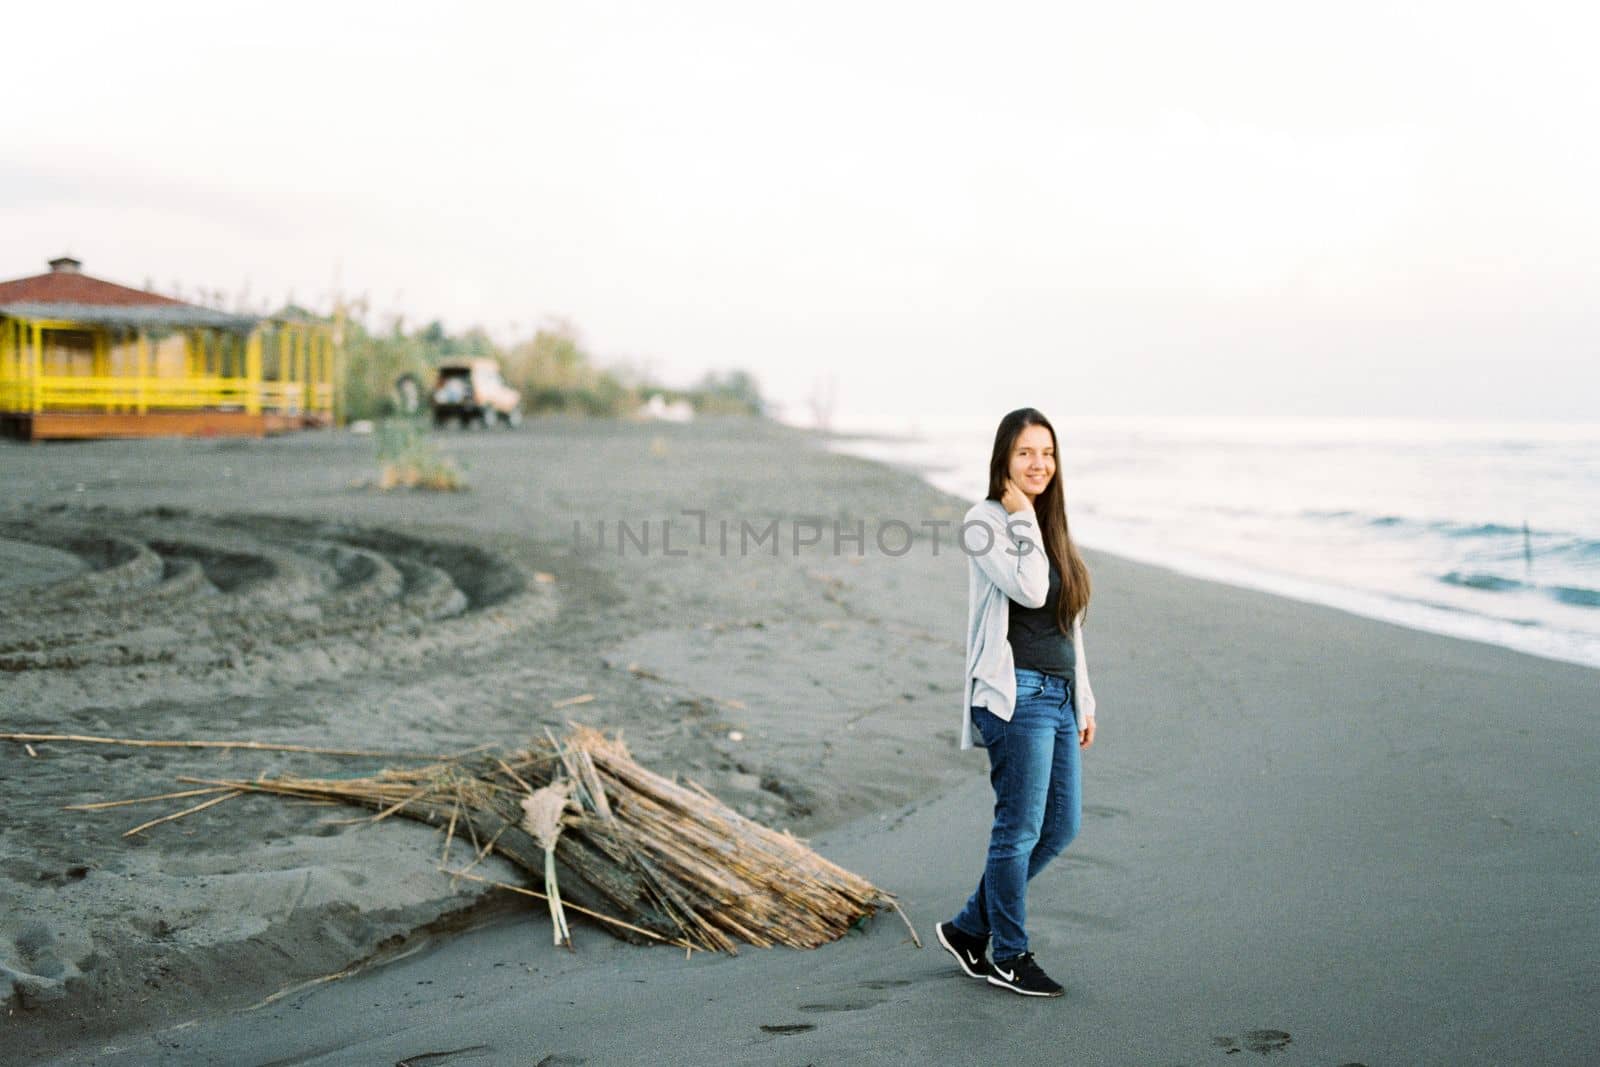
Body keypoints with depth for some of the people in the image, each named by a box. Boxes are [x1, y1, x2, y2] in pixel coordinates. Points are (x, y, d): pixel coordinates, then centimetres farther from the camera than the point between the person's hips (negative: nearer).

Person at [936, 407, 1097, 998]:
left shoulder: (1050, 527, 16)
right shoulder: (986, 522, -8)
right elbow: (1030, 591, -22)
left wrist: (1084, 700, 17)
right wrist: (1024, 520, -12)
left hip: (1058, 695, 9)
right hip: (1015, 695, -9)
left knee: (1061, 825, 10)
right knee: (1020, 829, -1)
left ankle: (969, 928, 23)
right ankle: (1010, 956, 15)